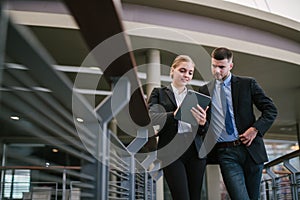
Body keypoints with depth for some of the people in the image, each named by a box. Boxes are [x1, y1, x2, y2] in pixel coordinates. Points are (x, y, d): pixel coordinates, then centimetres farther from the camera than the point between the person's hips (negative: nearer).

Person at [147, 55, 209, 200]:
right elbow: (151, 117, -10)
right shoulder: (159, 93, 8)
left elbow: (203, 132, 13)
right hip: (172, 153, -3)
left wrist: (202, 123, -10)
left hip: (195, 152, 4)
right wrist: (174, 114, -26)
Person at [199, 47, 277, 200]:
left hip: (250, 148, 1)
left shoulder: (248, 84, 5)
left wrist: (255, 129, -9)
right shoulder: (204, 91, 10)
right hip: (225, 153, 0)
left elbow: (271, 110, 4)